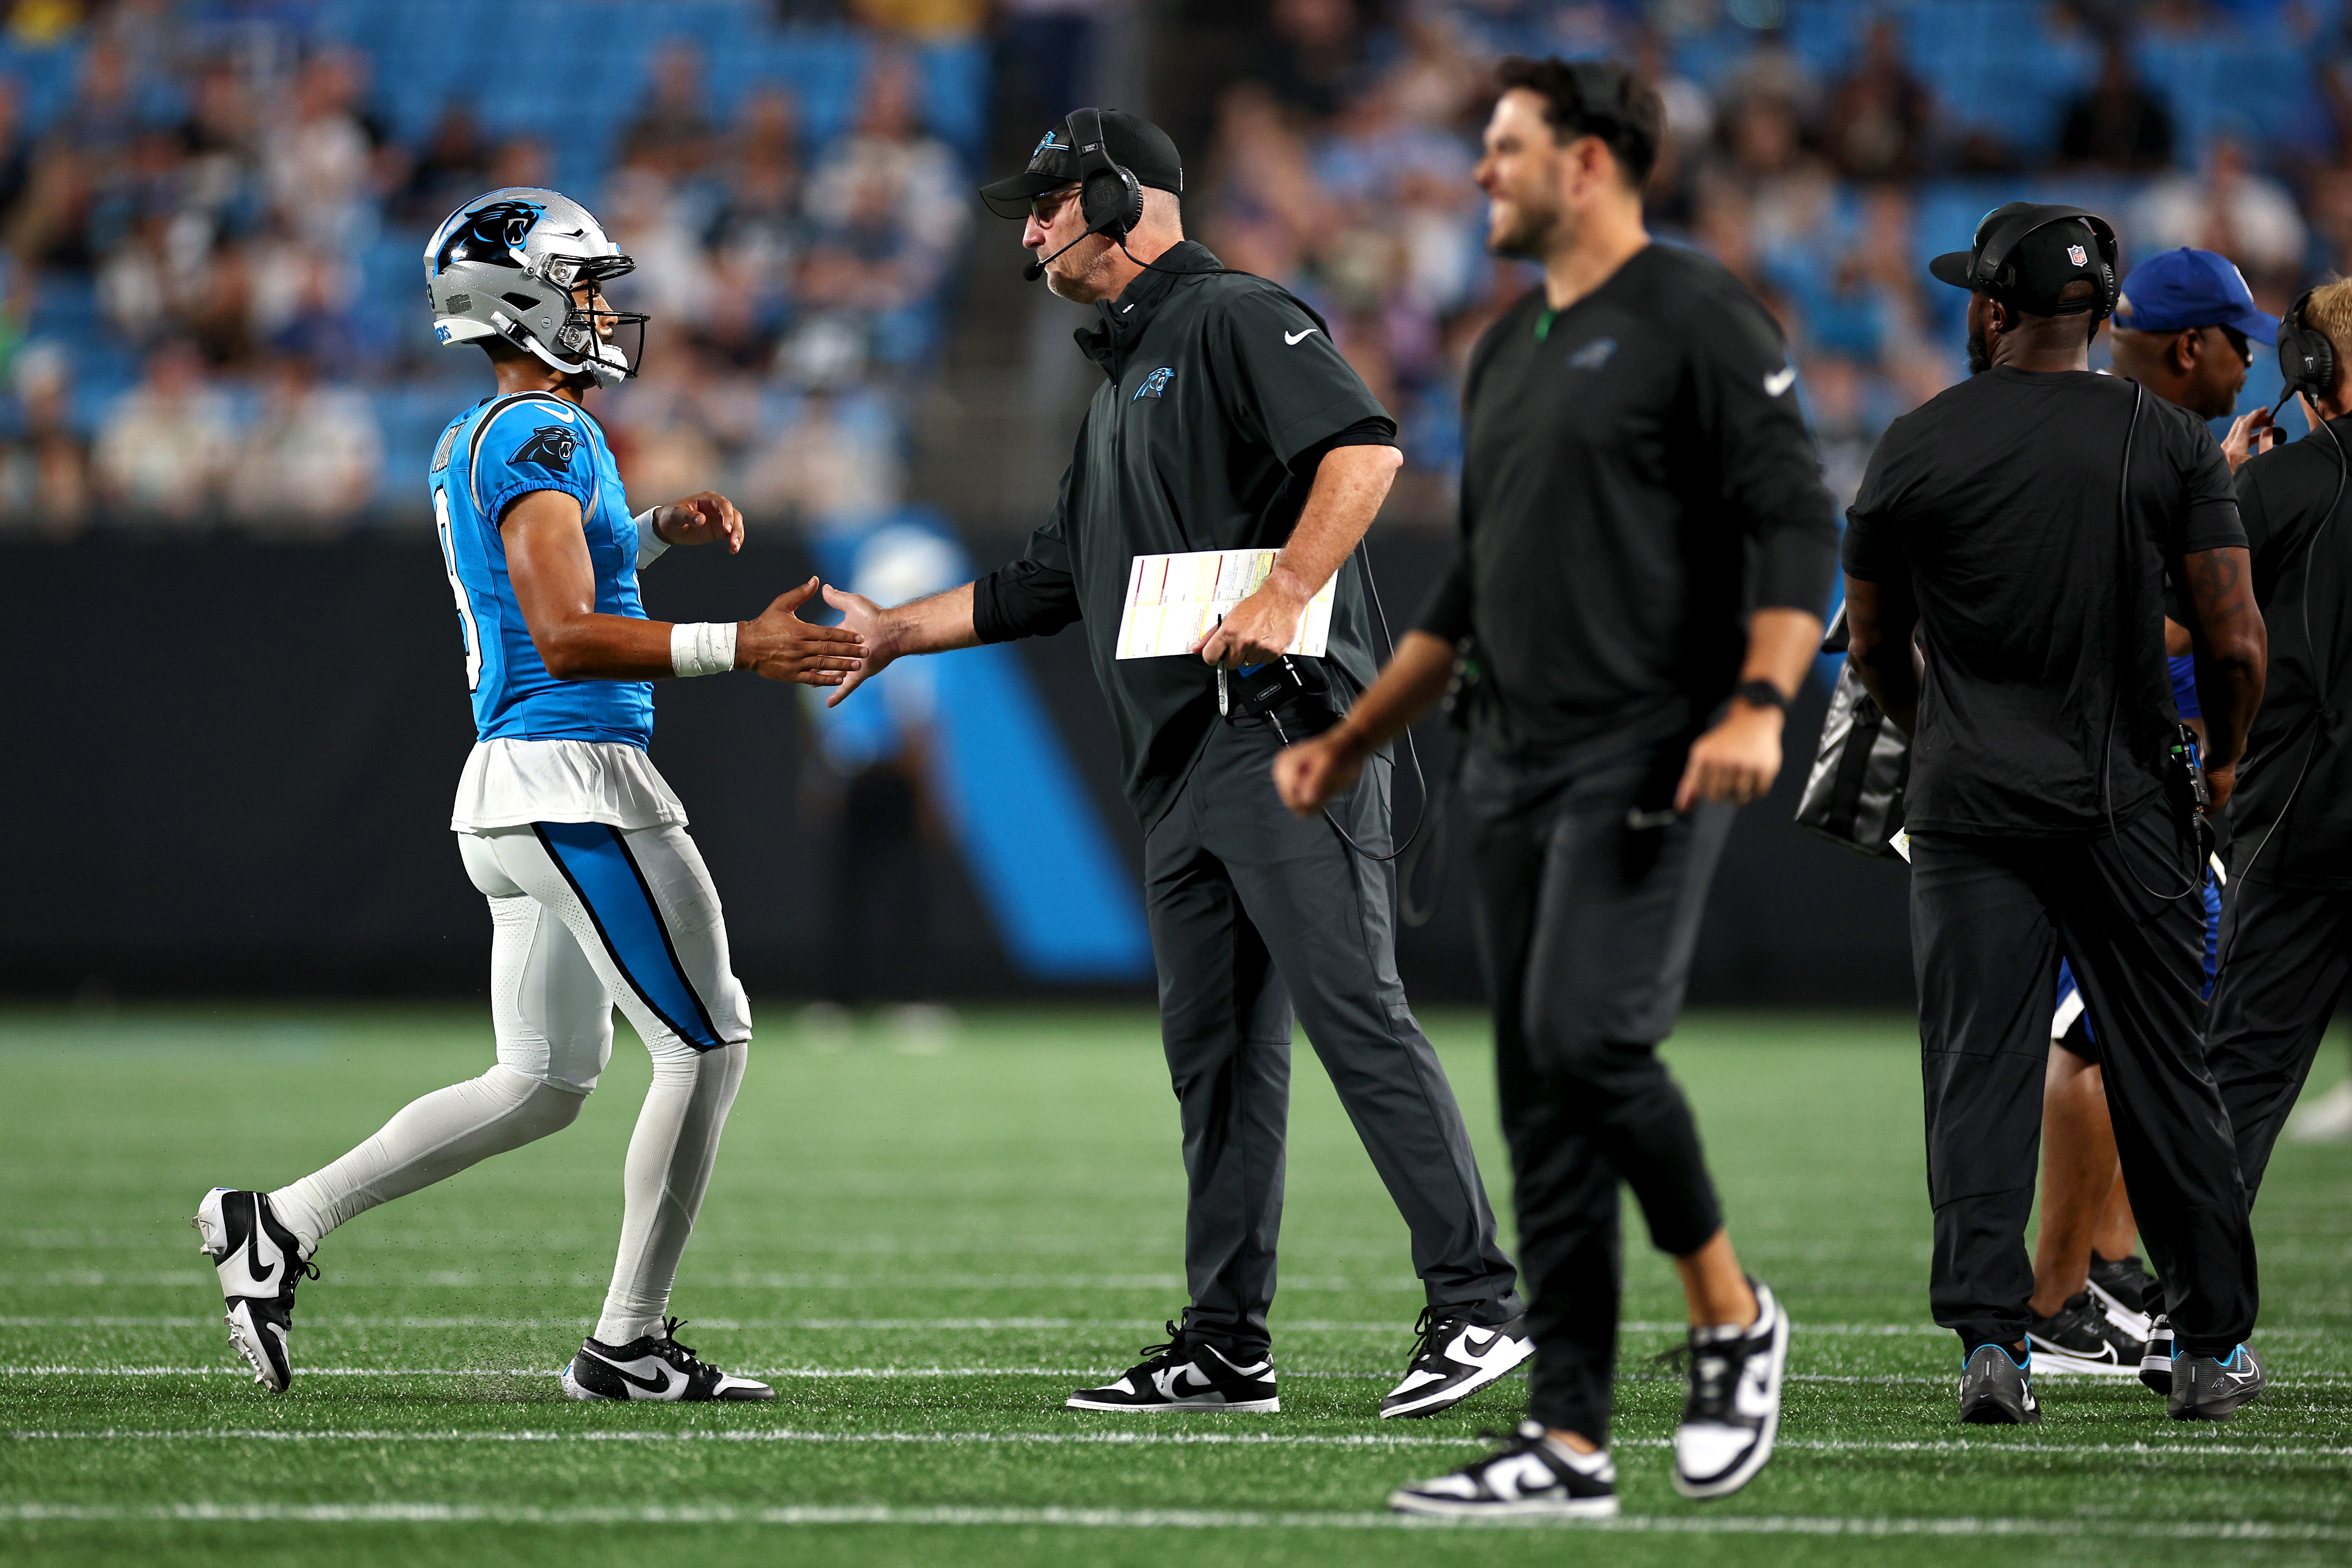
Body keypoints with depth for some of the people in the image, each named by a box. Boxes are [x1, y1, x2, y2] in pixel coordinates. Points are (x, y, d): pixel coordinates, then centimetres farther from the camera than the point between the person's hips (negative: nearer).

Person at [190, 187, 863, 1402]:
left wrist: (653, 533, 20)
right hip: (572, 775, -10)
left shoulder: (471, 444, 17)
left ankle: (284, 1223, 11)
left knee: (541, 1085, 14)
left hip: (512, 787, 10)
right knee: (706, 1047, -2)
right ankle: (629, 1346, 1)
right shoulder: (544, 440, -14)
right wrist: (736, 650, -26)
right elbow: (567, 639, -22)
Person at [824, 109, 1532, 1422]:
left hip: (1286, 735, -10)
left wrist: (1284, 596, -28)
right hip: (1182, 770, 10)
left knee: (1355, 1015, -15)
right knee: (1216, 1056, 8)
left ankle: (1479, 1303, -17)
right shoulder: (1120, 383, 27)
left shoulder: (1236, 320, -3)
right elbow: (1051, 586, 33)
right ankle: (1226, 1349, 11)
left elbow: (1367, 445, -19)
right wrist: (893, 631, 33)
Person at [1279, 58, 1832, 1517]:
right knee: (1540, 1103, 4)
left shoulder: (1697, 318, -5)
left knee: (1589, 1036, -21)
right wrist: (1356, 740, 26)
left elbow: (1796, 523, -12)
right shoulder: (1509, 352, 20)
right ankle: (1571, 1446, 6)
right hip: (1516, 765, 8)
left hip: (1649, 757, -8)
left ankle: (1734, 1315, 1)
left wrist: (1759, 703, -25)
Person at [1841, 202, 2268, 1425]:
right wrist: (2220, 760, 15)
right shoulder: (2172, 443, 0)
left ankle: (1989, 1336, -12)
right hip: (2131, 806, 1)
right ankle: (2213, 1347, 13)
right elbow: (2236, 647, -4)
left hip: (1971, 806, 0)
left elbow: (1874, 648, 11)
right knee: (2164, 1078, 8)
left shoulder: (1915, 449, 1)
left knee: (1978, 1074, 0)